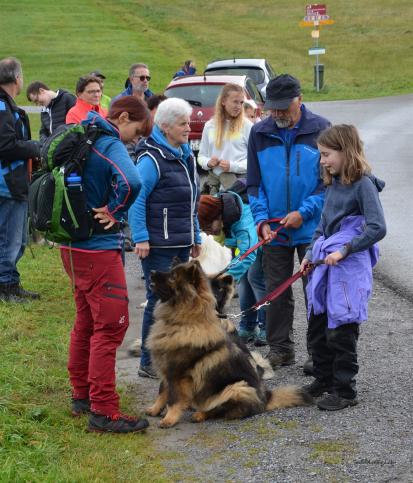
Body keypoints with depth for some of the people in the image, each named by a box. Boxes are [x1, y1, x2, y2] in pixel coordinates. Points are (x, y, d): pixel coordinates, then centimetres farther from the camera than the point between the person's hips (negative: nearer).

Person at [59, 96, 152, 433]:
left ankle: (81, 396, 30)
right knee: (111, 325, -5)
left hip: (73, 247, 9)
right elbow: (131, 182, -38)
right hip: (98, 249, -9)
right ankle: (104, 411, -5)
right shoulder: (112, 146, -17)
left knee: (86, 321, 20)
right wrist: (115, 212, -18)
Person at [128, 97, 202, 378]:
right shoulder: (152, 159, -14)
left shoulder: (185, 155, 14)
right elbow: (136, 199, -16)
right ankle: (149, 363, 3)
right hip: (158, 246, -8)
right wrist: (141, 238, -20)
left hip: (181, 244, 9)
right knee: (159, 302, -5)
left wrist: (196, 237, 21)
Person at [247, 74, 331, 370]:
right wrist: (262, 219, -6)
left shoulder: (320, 129, -5)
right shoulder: (260, 133, 4)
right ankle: (280, 350, 19)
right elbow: (254, 183, 9)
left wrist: (303, 212, -14)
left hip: (312, 229, -3)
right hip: (274, 231, 3)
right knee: (277, 291, 8)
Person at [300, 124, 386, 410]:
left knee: (341, 331, -3)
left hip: (350, 268, -8)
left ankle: (345, 391, 8)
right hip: (326, 264, 8)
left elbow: (377, 228, -19)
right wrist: (311, 253, 12)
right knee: (317, 326, 14)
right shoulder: (333, 184, 12)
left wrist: (344, 251, -21)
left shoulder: (363, 184, -12)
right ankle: (324, 379, 29)